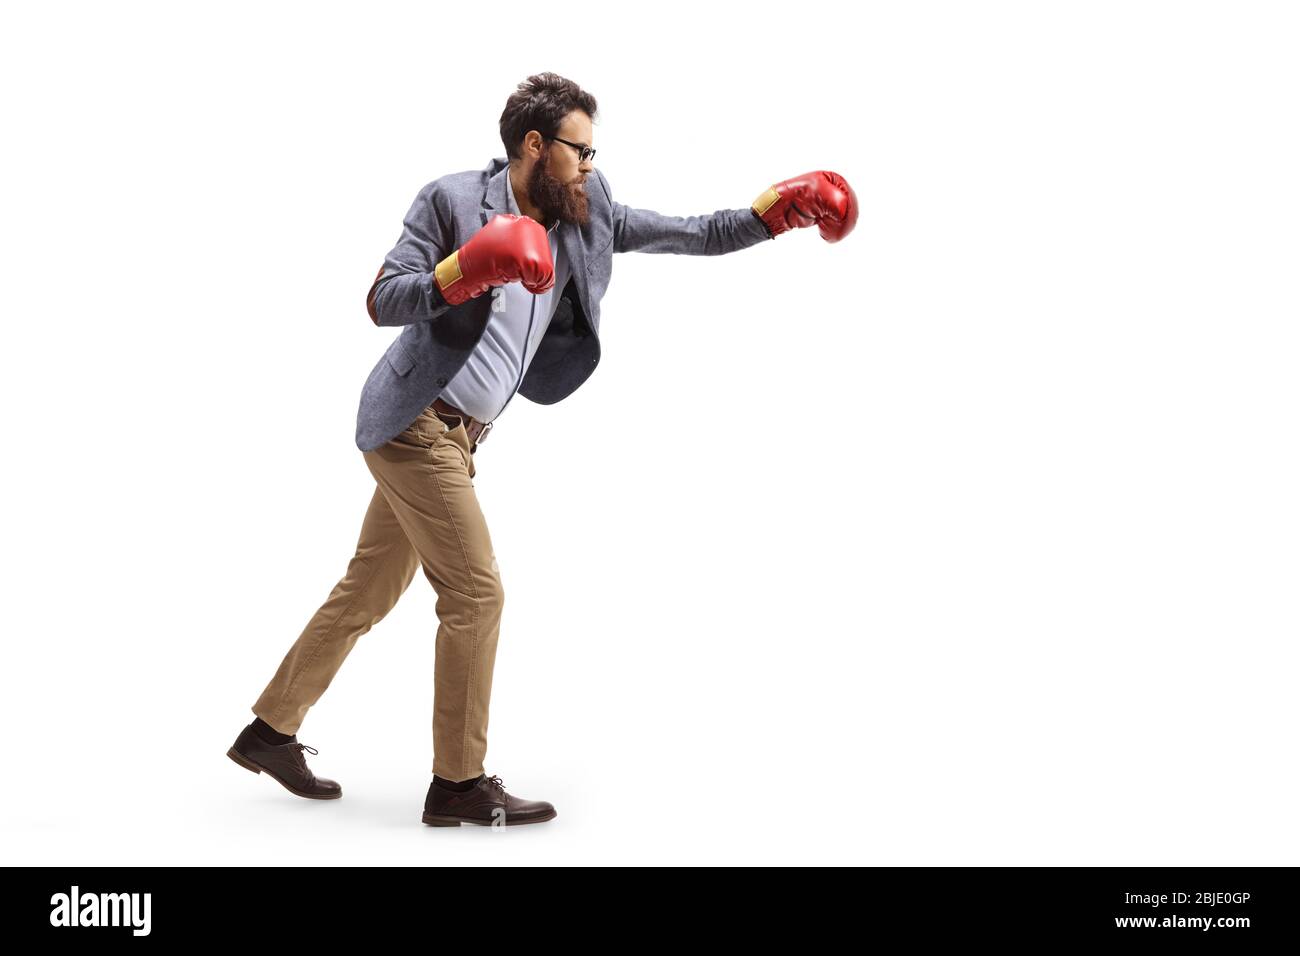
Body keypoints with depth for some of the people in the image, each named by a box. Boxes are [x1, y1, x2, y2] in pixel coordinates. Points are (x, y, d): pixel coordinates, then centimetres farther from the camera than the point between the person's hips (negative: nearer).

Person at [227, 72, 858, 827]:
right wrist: (460, 273, -30)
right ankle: (459, 784, 3)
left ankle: (270, 731, 29)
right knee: (476, 593, -8)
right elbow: (383, 299, -15)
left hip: (455, 434, 8)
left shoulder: (586, 214, 7)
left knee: (370, 591, 15)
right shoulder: (453, 199, -10)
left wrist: (772, 212, -2)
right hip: (417, 423, -8)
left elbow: (688, 236, 8)